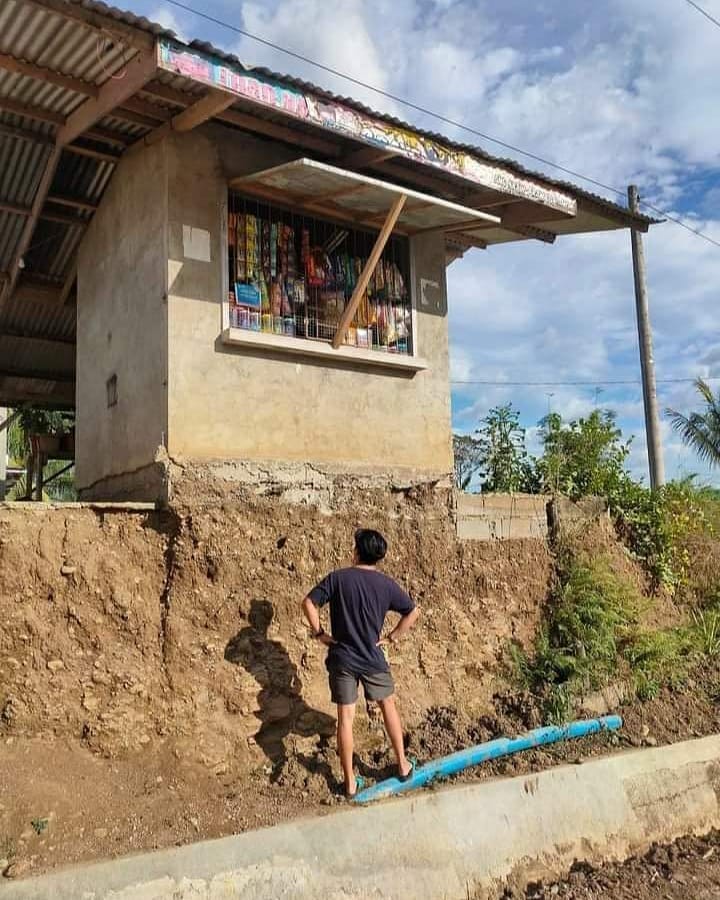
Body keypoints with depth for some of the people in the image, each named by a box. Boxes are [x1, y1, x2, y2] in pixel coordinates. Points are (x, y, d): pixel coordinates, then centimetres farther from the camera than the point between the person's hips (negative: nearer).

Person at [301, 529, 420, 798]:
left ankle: (350, 782, 13)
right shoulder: (386, 584, -4)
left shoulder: (338, 578, -9)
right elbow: (413, 612, 0)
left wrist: (319, 633, -4)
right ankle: (403, 765, 30)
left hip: (341, 660, -1)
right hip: (373, 659, 1)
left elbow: (308, 603, -14)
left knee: (345, 717, 7)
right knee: (388, 706, 21)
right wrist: (392, 637, 7)